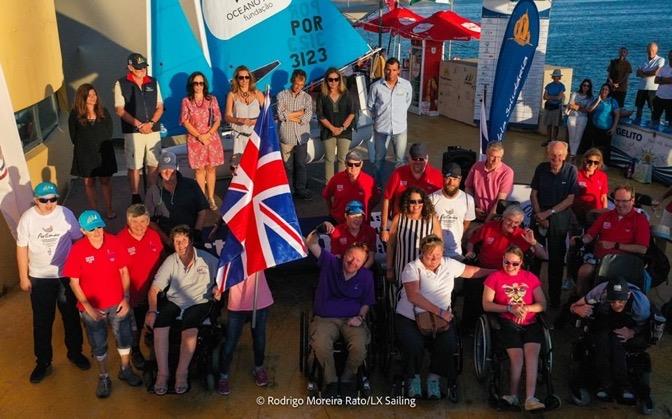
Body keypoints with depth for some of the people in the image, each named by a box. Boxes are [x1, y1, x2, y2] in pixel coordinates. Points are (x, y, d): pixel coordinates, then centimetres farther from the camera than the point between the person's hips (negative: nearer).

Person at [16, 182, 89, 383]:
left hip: (66, 275, 1)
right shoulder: (27, 218, -11)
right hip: (39, 278, -1)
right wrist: (23, 277, -1)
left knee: (71, 316, 15)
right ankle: (43, 362, 26)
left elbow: (78, 240, -1)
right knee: (42, 322, 10)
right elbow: (22, 249, -4)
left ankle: (75, 353, 36)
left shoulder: (66, 214, -10)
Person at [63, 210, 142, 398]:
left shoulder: (114, 242, -13)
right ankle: (103, 378, 37)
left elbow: (124, 271, -3)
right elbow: (74, 282, -10)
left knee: (124, 338, 18)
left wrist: (126, 298, -9)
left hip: (117, 304, 2)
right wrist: (87, 307, -15)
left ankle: (125, 370, 42)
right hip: (93, 308, -1)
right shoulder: (77, 250, -17)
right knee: (99, 345, 16)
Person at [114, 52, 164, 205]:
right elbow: (119, 110, -5)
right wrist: (139, 125, -13)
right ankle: (135, 198, 11)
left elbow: (160, 107, 8)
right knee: (134, 167, 0)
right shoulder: (121, 84, -1)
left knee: (153, 165, 6)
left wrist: (151, 123, -9)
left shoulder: (153, 82, 8)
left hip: (153, 130, 3)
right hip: (132, 132, -3)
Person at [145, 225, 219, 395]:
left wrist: (218, 288, -16)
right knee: (159, 328, -24)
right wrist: (152, 310, -16)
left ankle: (182, 373, -15)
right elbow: (154, 289, -2)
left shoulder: (207, 259, -3)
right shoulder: (170, 261, 0)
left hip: (199, 302, -2)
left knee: (189, 329, -31)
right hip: (174, 301, 3)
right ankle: (162, 373, -11)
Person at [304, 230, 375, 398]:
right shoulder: (330, 263, -3)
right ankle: (330, 379, -4)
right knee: (321, 345, -32)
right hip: (325, 318, -1)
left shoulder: (366, 276, 2)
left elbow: (366, 302, 12)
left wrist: (360, 317, -6)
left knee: (359, 346, -29)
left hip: (352, 319, 1)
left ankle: (347, 378, 2)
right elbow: (311, 244, -15)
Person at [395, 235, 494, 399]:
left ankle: (434, 377, 1)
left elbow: (473, 271, 23)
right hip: (410, 318, -3)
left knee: (448, 343, -25)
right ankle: (413, 377, 3)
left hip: (442, 318, 4)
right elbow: (413, 296, -19)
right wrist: (439, 311, -23)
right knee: (414, 345, -29)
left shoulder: (449, 264, 10)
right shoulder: (412, 268, -6)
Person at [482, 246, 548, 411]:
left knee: (532, 353, -25)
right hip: (507, 323, -2)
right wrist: (510, 308, -13)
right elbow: (486, 305, -1)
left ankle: (530, 398, -28)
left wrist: (526, 308, -10)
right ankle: (513, 396, -7)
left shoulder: (531, 278, 14)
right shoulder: (495, 277, 6)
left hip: (530, 323, 2)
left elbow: (542, 305, 9)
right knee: (517, 356, -24)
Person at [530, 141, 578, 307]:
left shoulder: (571, 170, -8)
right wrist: (539, 215, -6)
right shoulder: (541, 168, -1)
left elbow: (570, 199, -8)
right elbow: (534, 194, 4)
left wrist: (549, 213, -12)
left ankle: (555, 298, 16)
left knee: (556, 259, 5)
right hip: (539, 217, 2)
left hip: (560, 219, -2)